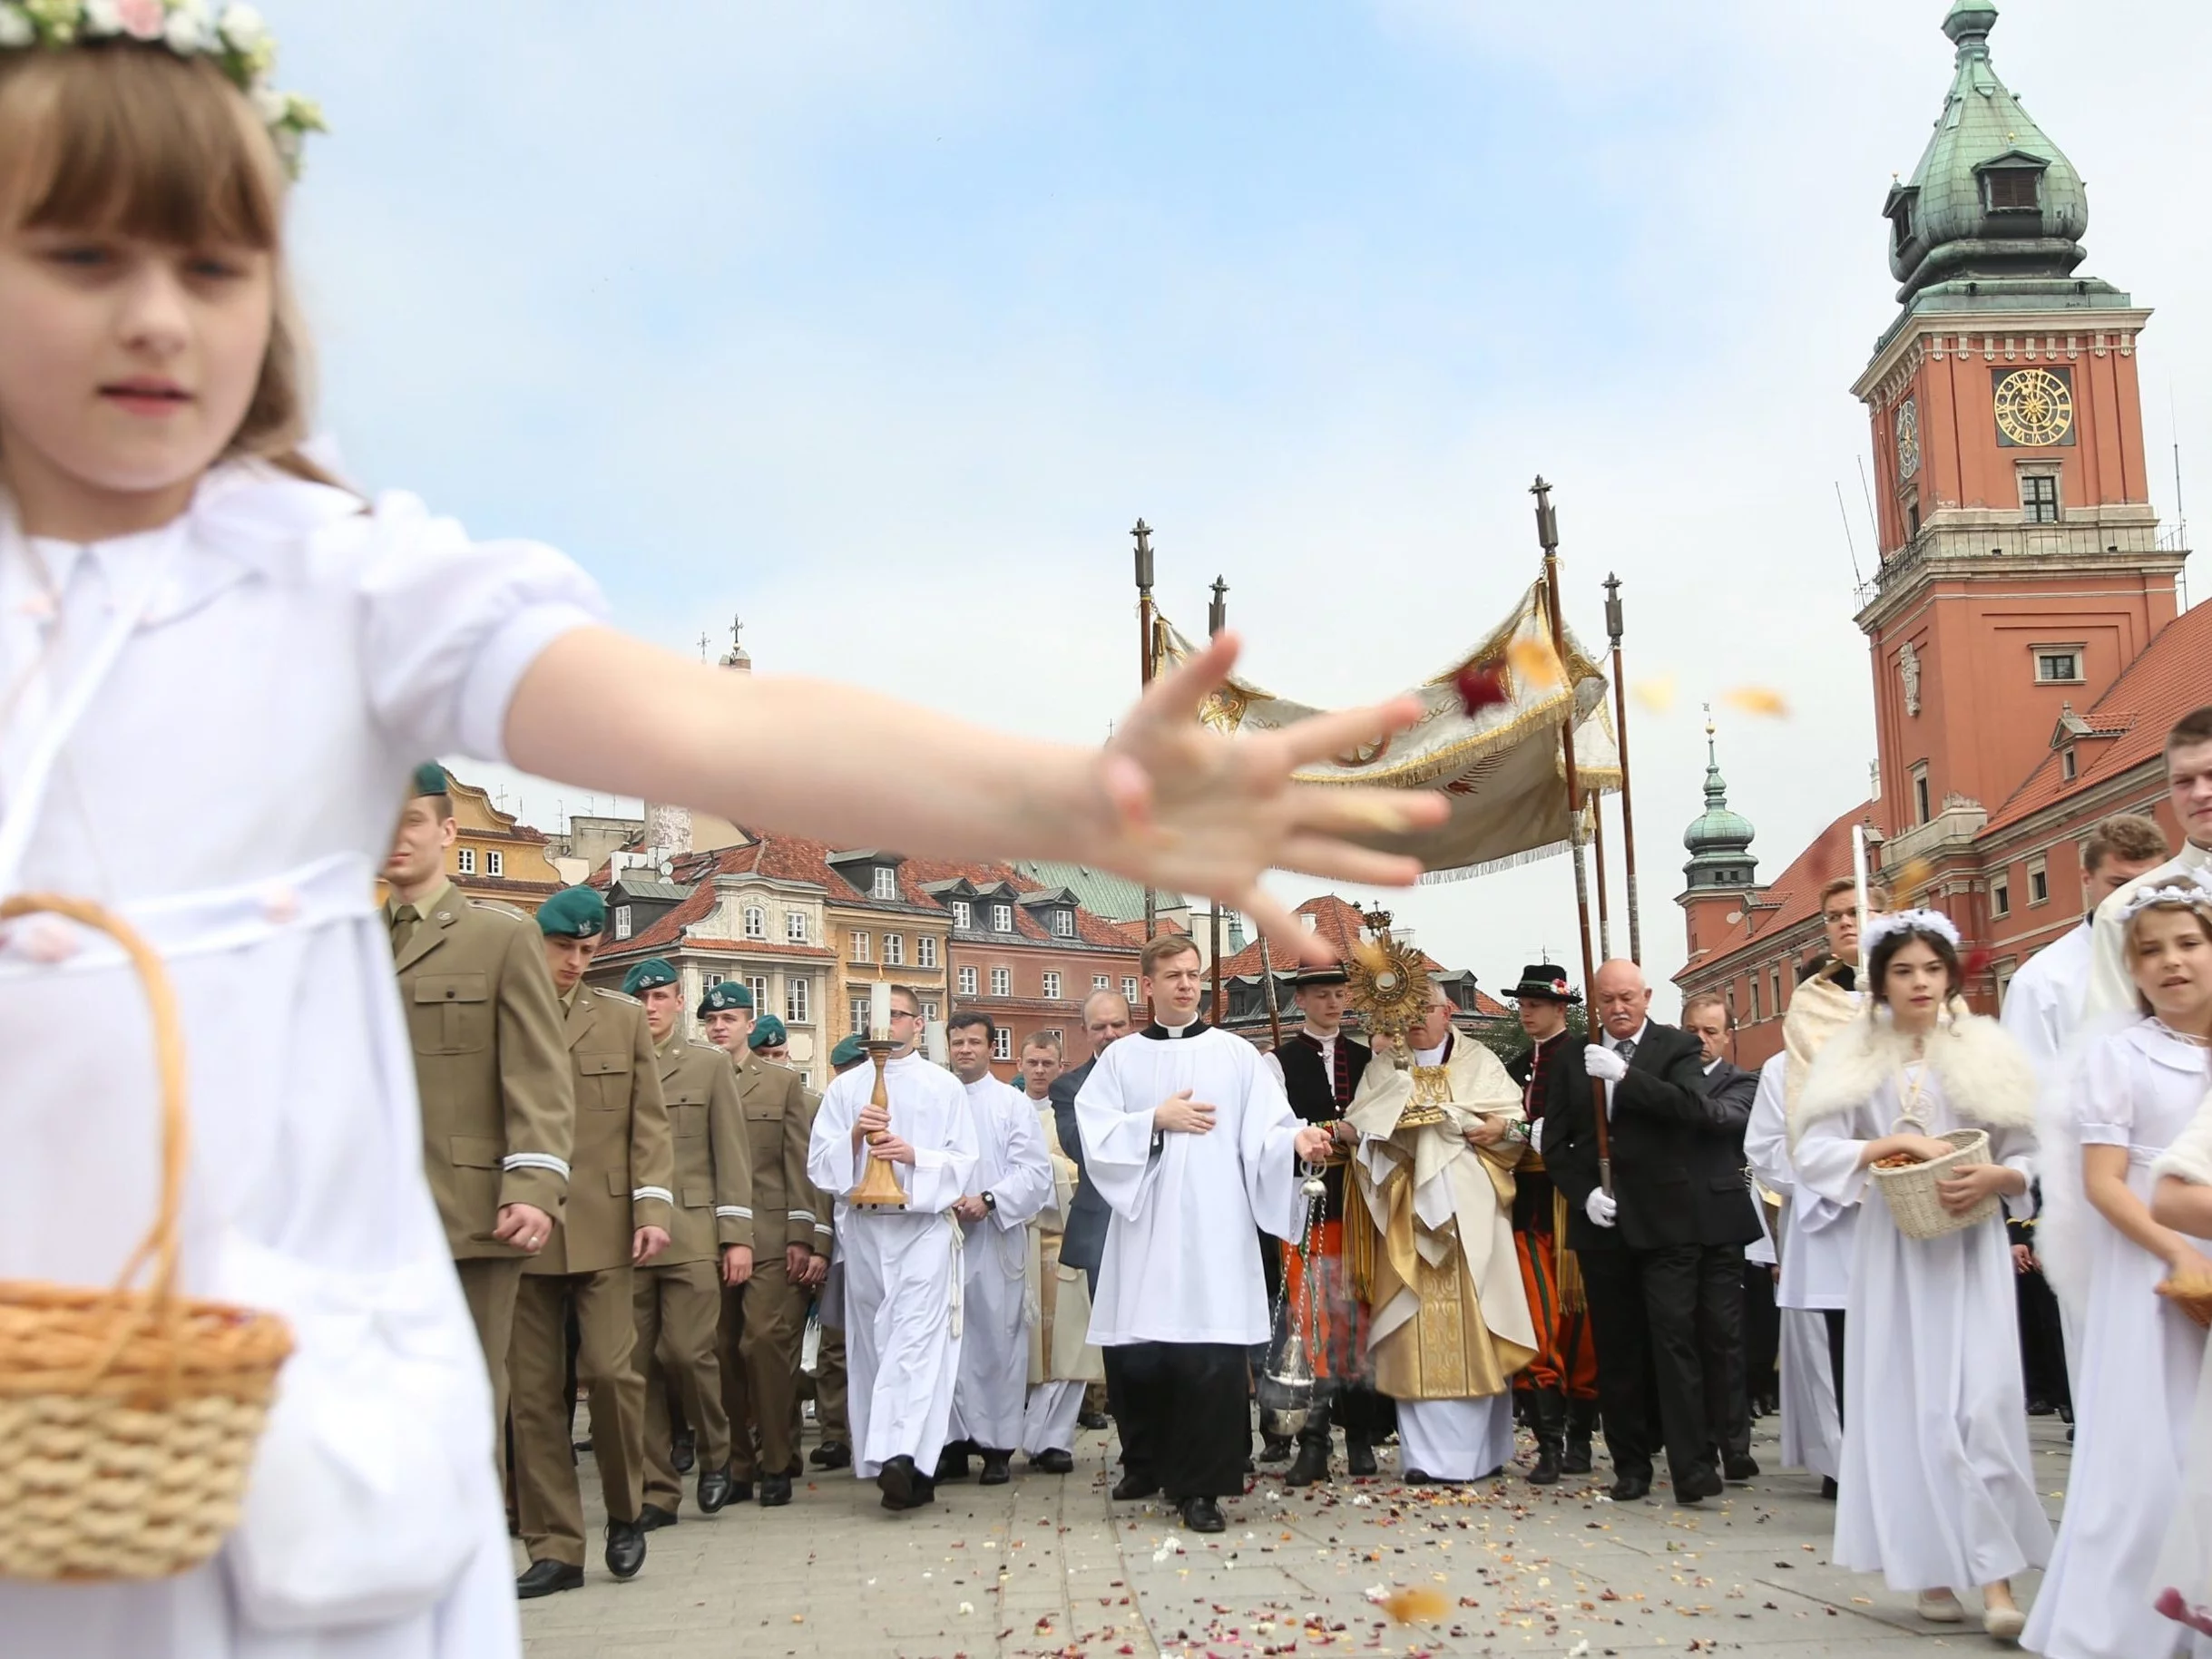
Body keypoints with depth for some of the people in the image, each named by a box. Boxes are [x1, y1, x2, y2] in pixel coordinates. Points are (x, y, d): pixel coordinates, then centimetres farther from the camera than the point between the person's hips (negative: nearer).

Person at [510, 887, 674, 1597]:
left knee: (609, 1370, -9)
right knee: (534, 1392, 3)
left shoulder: (624, 1018, 9)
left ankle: (626, 1511, 15)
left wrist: (653, 1207, -4)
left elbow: (650, 1123, 7)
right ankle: (554, 1547, 12)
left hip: (601, 1226, 0)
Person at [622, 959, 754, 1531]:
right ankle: (658, 1489, 10)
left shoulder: (709, 1064, 9)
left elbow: (732, 1154, 6)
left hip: (691, 1234, -2)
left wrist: (737, 1236, -1)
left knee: (688, 1351, -9)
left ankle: (716, 1456, 16)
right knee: (640, 1363, 1)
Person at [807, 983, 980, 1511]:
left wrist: (914, 1156, -14)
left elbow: (963, 1163, 3)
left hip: (924, 1225, -3)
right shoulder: (845, 1088, 13)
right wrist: (854, 1137, -12)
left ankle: (901, 1455, -27)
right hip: (864, 1227, 3)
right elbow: (820, 1164, 6)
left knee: (915, 1338, -17)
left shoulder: (945, 1087, 8)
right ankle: (910, 1467, 10)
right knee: (871, 1344, 4)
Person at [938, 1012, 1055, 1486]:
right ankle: (954, 1442, 9)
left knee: (996, 1339, -2)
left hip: (996, 1237, -2)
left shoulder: (1013, 1103, 5)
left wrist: (988, 1202, -14)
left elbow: (1035, 1172, -2)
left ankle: (998, 1446, 4)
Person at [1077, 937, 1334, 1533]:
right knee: (1142, 1353, 6)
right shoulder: (1121, 1059, 9)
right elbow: (1096, 1136, 1)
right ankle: (1146, 1464, 27)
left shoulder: (1236, 1054, 7)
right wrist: (1158, 1119, -9)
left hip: (1215, 1227, -1)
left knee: (1211, 1356, -9)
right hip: (1145, 1226, 2)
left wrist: (1297, 1141, -21)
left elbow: (1264, 1131, -1)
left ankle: (1200, 1485, -1)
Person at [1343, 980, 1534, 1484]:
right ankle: (1427, 1453, -1)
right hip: (1407, 1210, 1)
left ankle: (1478, 1447, 2)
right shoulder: (1382, 1067, 14)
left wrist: (1500, 1128, -14)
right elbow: (1360, 1126, 3)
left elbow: (1516, 1120, 6)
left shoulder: (1480, 1062, 12)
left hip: (1469, 1209, 0)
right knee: (1416, 1327, -3)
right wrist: (1390, 1126, -17)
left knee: (1472, 1325, -3)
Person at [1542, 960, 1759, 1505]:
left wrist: (1624, 1075, -24)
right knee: (1616, 1348, 6)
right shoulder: (1573, 1061, 11)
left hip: (1667, 1220, -3)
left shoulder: (1678, 1048, 1)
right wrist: (1584, 1192, -4)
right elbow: (1555, 1142, 11)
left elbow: (1694, 1107, -17)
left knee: (1674, 1338, -9)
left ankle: (1692, 1466, -8)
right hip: (1602, 1223, 4)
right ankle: (1630, 1466, 12)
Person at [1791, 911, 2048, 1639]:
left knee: (1983, 1399, -9)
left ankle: (1995, 1572, -3)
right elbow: (1814, 1154, -7)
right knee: (1908, 1403, 3)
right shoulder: (1854, 1060, 3)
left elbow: (2029, 1158, 3)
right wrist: (1896, 1145, -17)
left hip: (1973, 1245, -1)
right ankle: (1933, 1566, 13)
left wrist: (1993, 1178, -16)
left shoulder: (1986, 1052, 2)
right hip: (1893, 1249, 1)